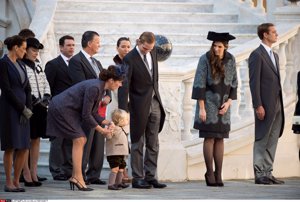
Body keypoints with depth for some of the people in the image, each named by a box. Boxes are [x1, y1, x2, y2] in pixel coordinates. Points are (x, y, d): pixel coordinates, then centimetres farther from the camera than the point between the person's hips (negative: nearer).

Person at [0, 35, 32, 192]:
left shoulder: (21, 65, 16)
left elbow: (27, 89, 13)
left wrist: (27, 109, -1)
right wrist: (23, 109, -12)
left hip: (22, 110, 7)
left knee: (23, 148, 4)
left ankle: (16, 181, 11)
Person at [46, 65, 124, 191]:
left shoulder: (101, 88, 5)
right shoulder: (94, 87, -26)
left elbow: (93, 113, 11)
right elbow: (86, 115, -22)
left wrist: (107, 123, -2)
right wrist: (100, 130, -13)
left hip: (69, 110, 10)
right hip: (61, 108, -10)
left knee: (82, 140, 7)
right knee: (79, 140, -12)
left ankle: (75, 177, 10)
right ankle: (78, 178, -10)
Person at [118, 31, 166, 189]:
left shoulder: (153, 53, 4)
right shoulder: (130, 59, -15)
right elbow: (124, 85, -20)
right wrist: (123, 110, -25)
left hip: (154, 104, 6)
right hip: (139, 106, -6)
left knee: (153, 144, 8)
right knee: (138, 144, 2)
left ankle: (151, 177, 13)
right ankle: (137, 179, 7)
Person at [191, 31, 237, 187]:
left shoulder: (230, 60, 1)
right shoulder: (205, 59, -11)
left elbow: (234, 83, 8)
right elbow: (199, 84, -12)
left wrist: (228, 102, -4)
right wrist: (201, 108, -15)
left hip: (223, 104, 4)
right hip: (208, 102, -4)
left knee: (220, 139, 3)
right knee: (209, 138, -5)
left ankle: (218, 174, 6)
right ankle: (209, 173, 3)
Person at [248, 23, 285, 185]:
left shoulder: (274, 56, 19)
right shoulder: (257, 55, -8)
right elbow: (254, 82, -13)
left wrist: (280, 105, 13)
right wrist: (258, 106, -18)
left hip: (277, 106, 8)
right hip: (265, 106, -8)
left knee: (272, 142, 8)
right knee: (261, 141, -4)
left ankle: (268, 173, 11)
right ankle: (259, 175, -1)